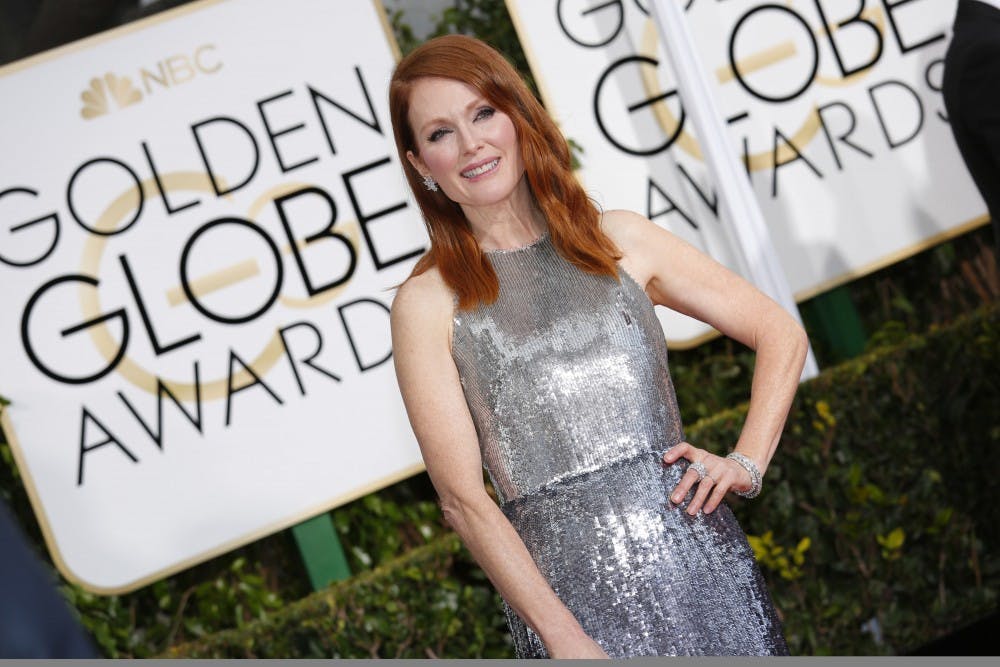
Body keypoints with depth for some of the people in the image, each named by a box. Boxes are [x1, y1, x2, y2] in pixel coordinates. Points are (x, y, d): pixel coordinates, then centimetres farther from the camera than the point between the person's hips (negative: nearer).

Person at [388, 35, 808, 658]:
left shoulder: (620, 240, 6)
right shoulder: (428, 303, -1)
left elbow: (781, 332, 12)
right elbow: (464, 498, -6)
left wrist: (747, 463, 0)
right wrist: (566, 640, -12)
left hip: (699, 553, 2)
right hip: (566, 590, -2)